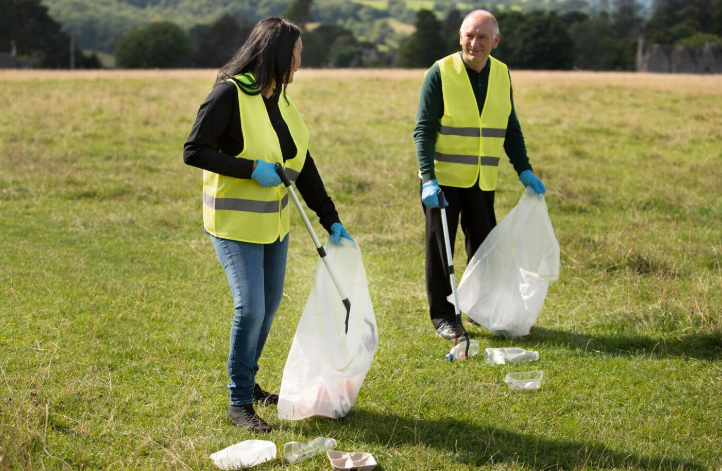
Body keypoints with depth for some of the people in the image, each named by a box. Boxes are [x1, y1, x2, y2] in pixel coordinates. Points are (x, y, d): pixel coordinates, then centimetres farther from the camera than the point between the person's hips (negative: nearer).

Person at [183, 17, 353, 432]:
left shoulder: (282, 102, 8)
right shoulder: (231, 93, -16)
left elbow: (303, 166, 12)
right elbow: (194, 151, -20)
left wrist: (331, 220, 9)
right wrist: (252, 169, -23)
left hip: (274, 222, 8)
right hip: (236, 224, -8)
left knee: (270, 305, 13)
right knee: (251, 308, -11)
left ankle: (248, 382, 31)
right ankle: (239, 402, 2)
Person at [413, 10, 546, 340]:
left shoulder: (502, 75, 4)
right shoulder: (440, 73, -11)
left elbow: (510, 128, 14)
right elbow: (423, 130, -12)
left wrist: (524, 170, 6)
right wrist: (429, 180, -22)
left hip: (483, 181, 4)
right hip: (444, 178, -4)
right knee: (440, 248, 3)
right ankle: (442, 316, 14)